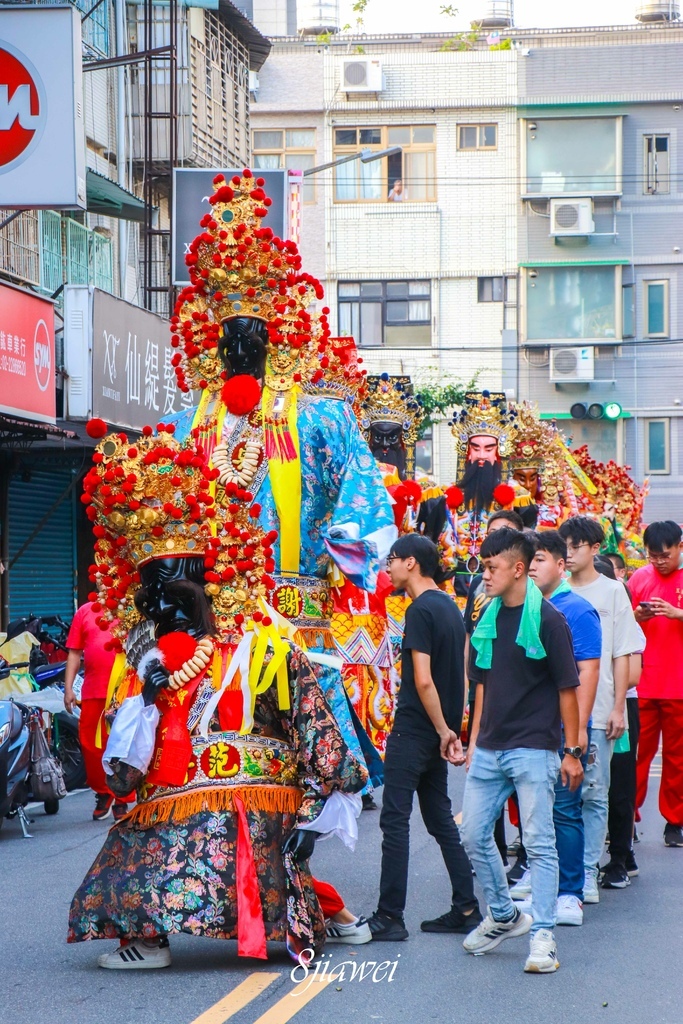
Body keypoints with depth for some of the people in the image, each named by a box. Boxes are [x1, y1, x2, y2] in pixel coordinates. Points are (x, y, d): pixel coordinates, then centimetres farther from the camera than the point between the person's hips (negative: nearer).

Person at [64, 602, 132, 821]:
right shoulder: (85, 611, 12)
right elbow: (74, 653, 12)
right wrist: (68, 688, 5)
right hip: (93, 693, 3)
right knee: (90, 744, 3)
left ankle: (121, 800, 11)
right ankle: (103, 792, 23)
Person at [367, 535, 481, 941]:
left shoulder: (421, 611, -15)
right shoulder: (451, 607, 13)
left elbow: (423, 679, -20)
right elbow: (462, 675, 15)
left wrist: (443, 731, -14)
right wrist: (452, 728, 14)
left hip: (415, 729, -9)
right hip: (441, 731, 9)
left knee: (395, 819, -5)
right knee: (440, 818, 14)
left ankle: (390, 917, -5)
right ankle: (466, 908, 14)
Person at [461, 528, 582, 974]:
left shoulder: (547, 620, -10)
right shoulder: (488, 618, 10)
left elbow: (567, 687, -8)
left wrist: (573, 750, -8)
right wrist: (474, 739, 15)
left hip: (533, 749, -7)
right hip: (489, 749, 7)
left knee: (539, 842, -6)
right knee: (475, 835, 10)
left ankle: (543, 937, -3)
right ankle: (504, 917, 27)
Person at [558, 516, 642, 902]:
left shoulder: (612, 591, 3)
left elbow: (623, 654, 1)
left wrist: (618, 708, -5)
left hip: (597, 711, -2)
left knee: (594, 793, 0)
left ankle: (587, 874, 4)